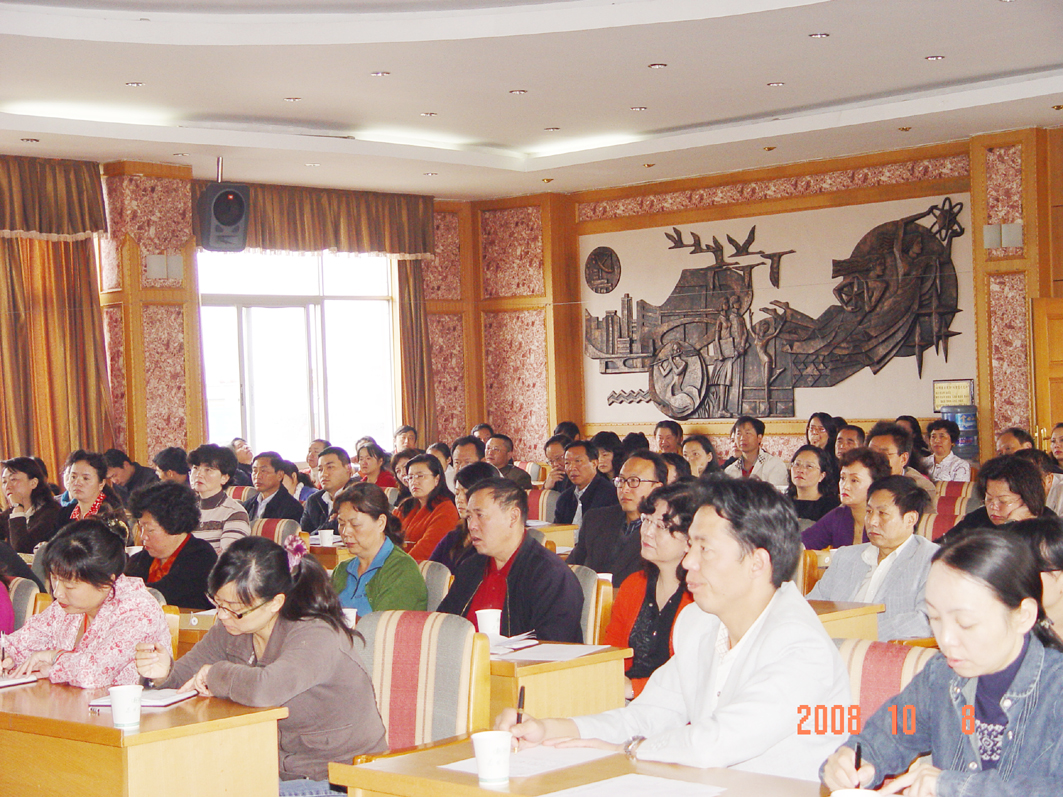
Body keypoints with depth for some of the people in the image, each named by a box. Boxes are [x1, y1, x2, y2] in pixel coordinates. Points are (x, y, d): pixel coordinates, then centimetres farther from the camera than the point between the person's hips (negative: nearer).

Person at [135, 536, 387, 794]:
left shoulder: (316, 636, -24)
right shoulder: (231, 630, 1)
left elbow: (263, 690, -41)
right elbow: (185, 677, 11)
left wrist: (216, 674, -20)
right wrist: (163, 672, -13)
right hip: (282, 773, 7)